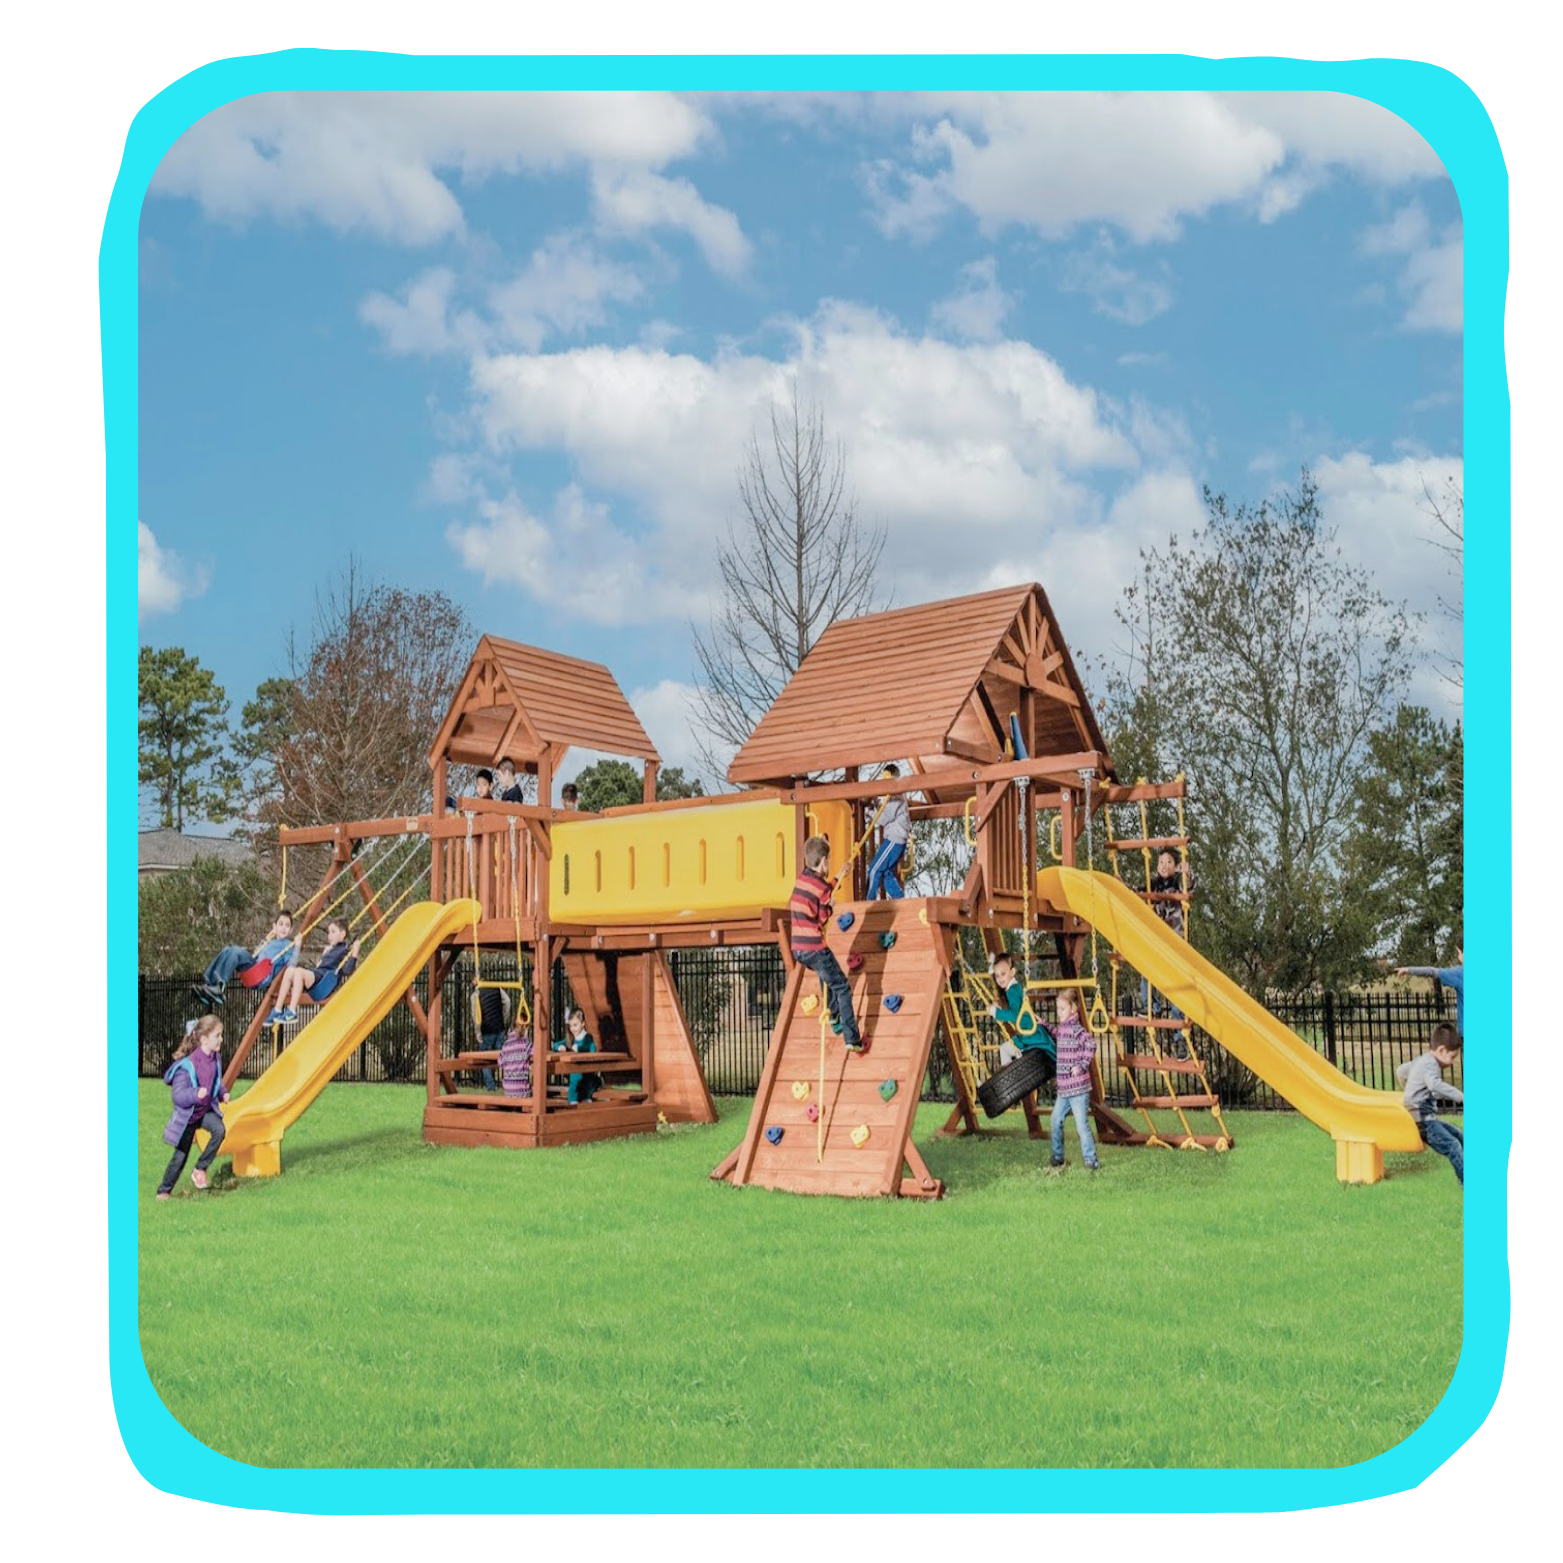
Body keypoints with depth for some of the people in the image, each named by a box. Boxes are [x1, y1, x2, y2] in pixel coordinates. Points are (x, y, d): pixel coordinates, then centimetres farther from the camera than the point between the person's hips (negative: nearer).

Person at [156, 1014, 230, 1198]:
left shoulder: (216, 1058, -7)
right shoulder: (186, 1065, -27)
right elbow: (178, 1096, -28)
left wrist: (222, 1093, -6)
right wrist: (196, 1094, -46)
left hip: (207, 1110, 5)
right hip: (187, 1114, -4)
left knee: (219, 1130, -26)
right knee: (180, 1156, 5)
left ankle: (200, 1169, -7)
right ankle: (163, 1191, 28)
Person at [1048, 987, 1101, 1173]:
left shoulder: (1076, 1029, -15)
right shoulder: (1062, 1028, 11)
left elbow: (1091, 1044, -26)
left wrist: (1082, 1065, -23)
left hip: (1078, 1087, -9)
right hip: (1063, 1087, 9)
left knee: (1082, 1124, -7)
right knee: (1056, 1120, 12)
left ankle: (1091, 1162, 0)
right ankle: (1057, 1159, 24)